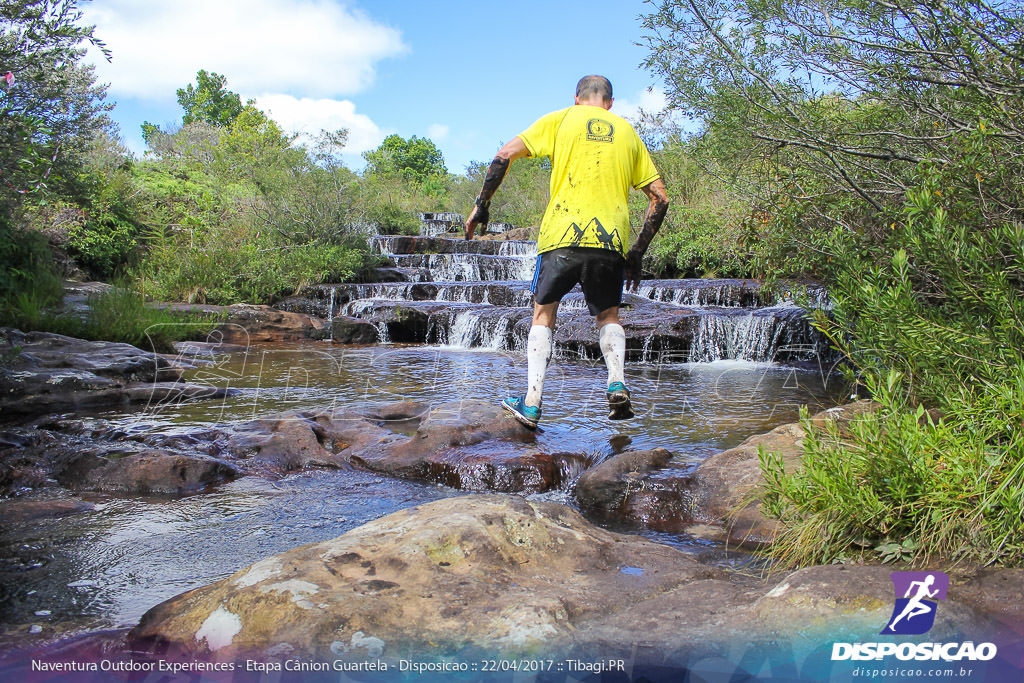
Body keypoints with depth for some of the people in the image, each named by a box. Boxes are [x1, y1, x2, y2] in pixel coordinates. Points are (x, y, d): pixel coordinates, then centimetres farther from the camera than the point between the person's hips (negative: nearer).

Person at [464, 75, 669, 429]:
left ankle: (531, 403, 4)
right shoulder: (627, 132, 19)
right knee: (608, 316, 21)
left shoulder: (561, 119, 13)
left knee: (543, 314, 14)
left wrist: (482, 204, 11)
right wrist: (637, 253, 18)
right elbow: (660, 197, 15)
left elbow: (504, 155, 2)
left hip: (562, 234, -2)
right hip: (612, 240, 2)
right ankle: (617, 383, -4)